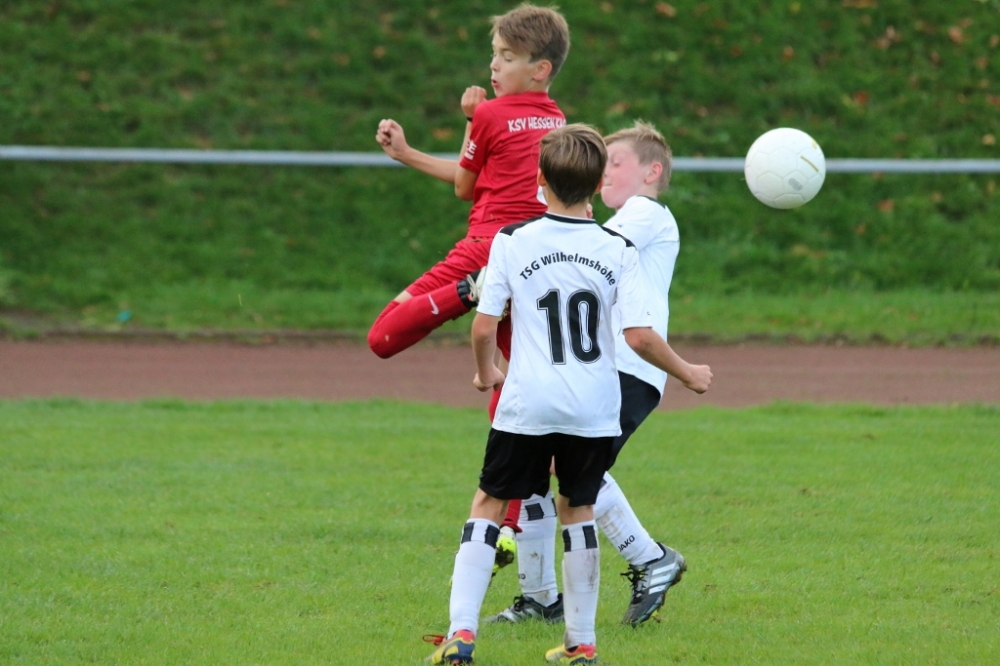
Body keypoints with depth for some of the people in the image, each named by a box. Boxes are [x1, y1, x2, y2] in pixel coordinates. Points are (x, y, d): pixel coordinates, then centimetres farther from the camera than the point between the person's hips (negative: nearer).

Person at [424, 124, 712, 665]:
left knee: (488, 505, 9)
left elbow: (484, 326, -4)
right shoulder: (618, 250, -3)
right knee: (577, 508, 16)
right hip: (594, 408, 1)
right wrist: (688, 374, 9)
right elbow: (640, 336, -8)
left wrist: (485, 372, 17)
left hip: (526, 404, -1)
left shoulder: (511, 241, -4)